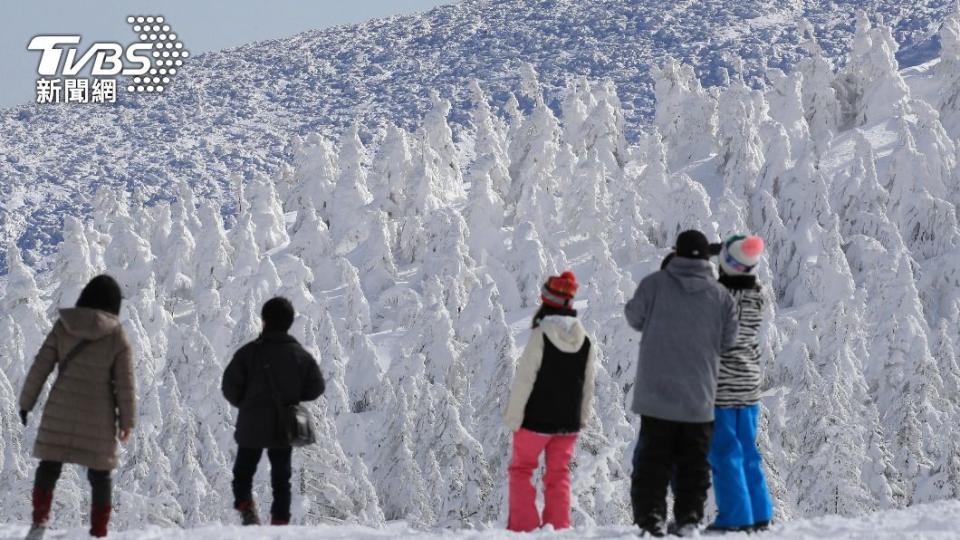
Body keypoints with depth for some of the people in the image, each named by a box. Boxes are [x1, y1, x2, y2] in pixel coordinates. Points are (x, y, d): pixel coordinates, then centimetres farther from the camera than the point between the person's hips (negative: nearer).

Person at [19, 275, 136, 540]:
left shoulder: (63, 327, -2)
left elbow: (40, 367, 0)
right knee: (100, 475, 11)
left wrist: (26, 402, 10)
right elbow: (125, 383, -4)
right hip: (98, 416, -1)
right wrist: (127, 420, 5)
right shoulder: (117, 336, -6)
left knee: (49, 467, 10)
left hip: (61, 411, 1)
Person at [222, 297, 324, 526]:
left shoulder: (249, 352, -10)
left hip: (252, 428, -2)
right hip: (285, 430, 2)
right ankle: (280, 520, 8)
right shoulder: (301, 355, -2)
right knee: (281, 477, 13)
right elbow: (316, 388, 3)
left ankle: (246, 509, -13)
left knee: (243, 472, 10)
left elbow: (230, 386, -9)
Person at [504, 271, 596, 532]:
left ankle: (523, 525, 1)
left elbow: (524, 380, -16)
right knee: (559, 474, 14)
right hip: (568, 422, 5)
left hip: (536, 419, -5)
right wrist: (581, 419, 16)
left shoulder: (541, 336, -17)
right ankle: (558, 527, 10)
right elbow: (588, 386, 6)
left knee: (521, 469, 8)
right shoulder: (586, 342, 0)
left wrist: (513, 417, -9)